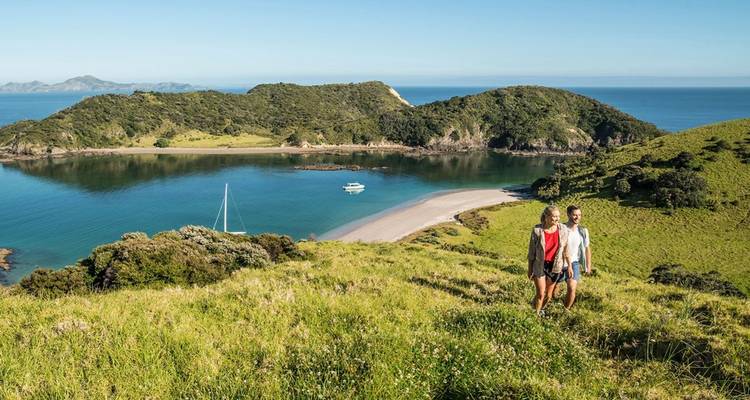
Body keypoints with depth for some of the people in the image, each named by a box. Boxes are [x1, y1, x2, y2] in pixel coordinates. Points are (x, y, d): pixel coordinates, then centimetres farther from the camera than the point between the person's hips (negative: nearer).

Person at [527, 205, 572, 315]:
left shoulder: (563, 229, -10)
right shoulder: (537, 230, -18)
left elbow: (565, 249, 1)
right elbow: (532, 251, -8)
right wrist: (530, 269, -2)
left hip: (554, 266, 3)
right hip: (540, 266, -3)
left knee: (549, 294, 16)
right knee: (540, 294, 1)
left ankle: (541, 311, 42)